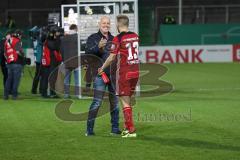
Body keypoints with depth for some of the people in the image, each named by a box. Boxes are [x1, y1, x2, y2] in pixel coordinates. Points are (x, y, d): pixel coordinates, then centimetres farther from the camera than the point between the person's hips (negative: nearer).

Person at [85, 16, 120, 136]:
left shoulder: (113, 39, 17)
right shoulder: (93, 38, 2)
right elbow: (88, 53, -13)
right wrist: (98, 47, -29)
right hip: (100, 74, -5)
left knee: (115, 102, 8)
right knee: (97, 102, -11)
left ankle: (115, 128, 16)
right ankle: (89, 129, -8)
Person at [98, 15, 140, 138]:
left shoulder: (118, 39, -12)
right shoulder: (135, 36, 5)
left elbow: (111, 58, -10)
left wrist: (102, 68, 4)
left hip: (124, 72, -6)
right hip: (135, 71, 6)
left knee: (125, 102, -1)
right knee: (128, 100, 17)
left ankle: (131, 130, -3)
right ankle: (127, 126, 22)